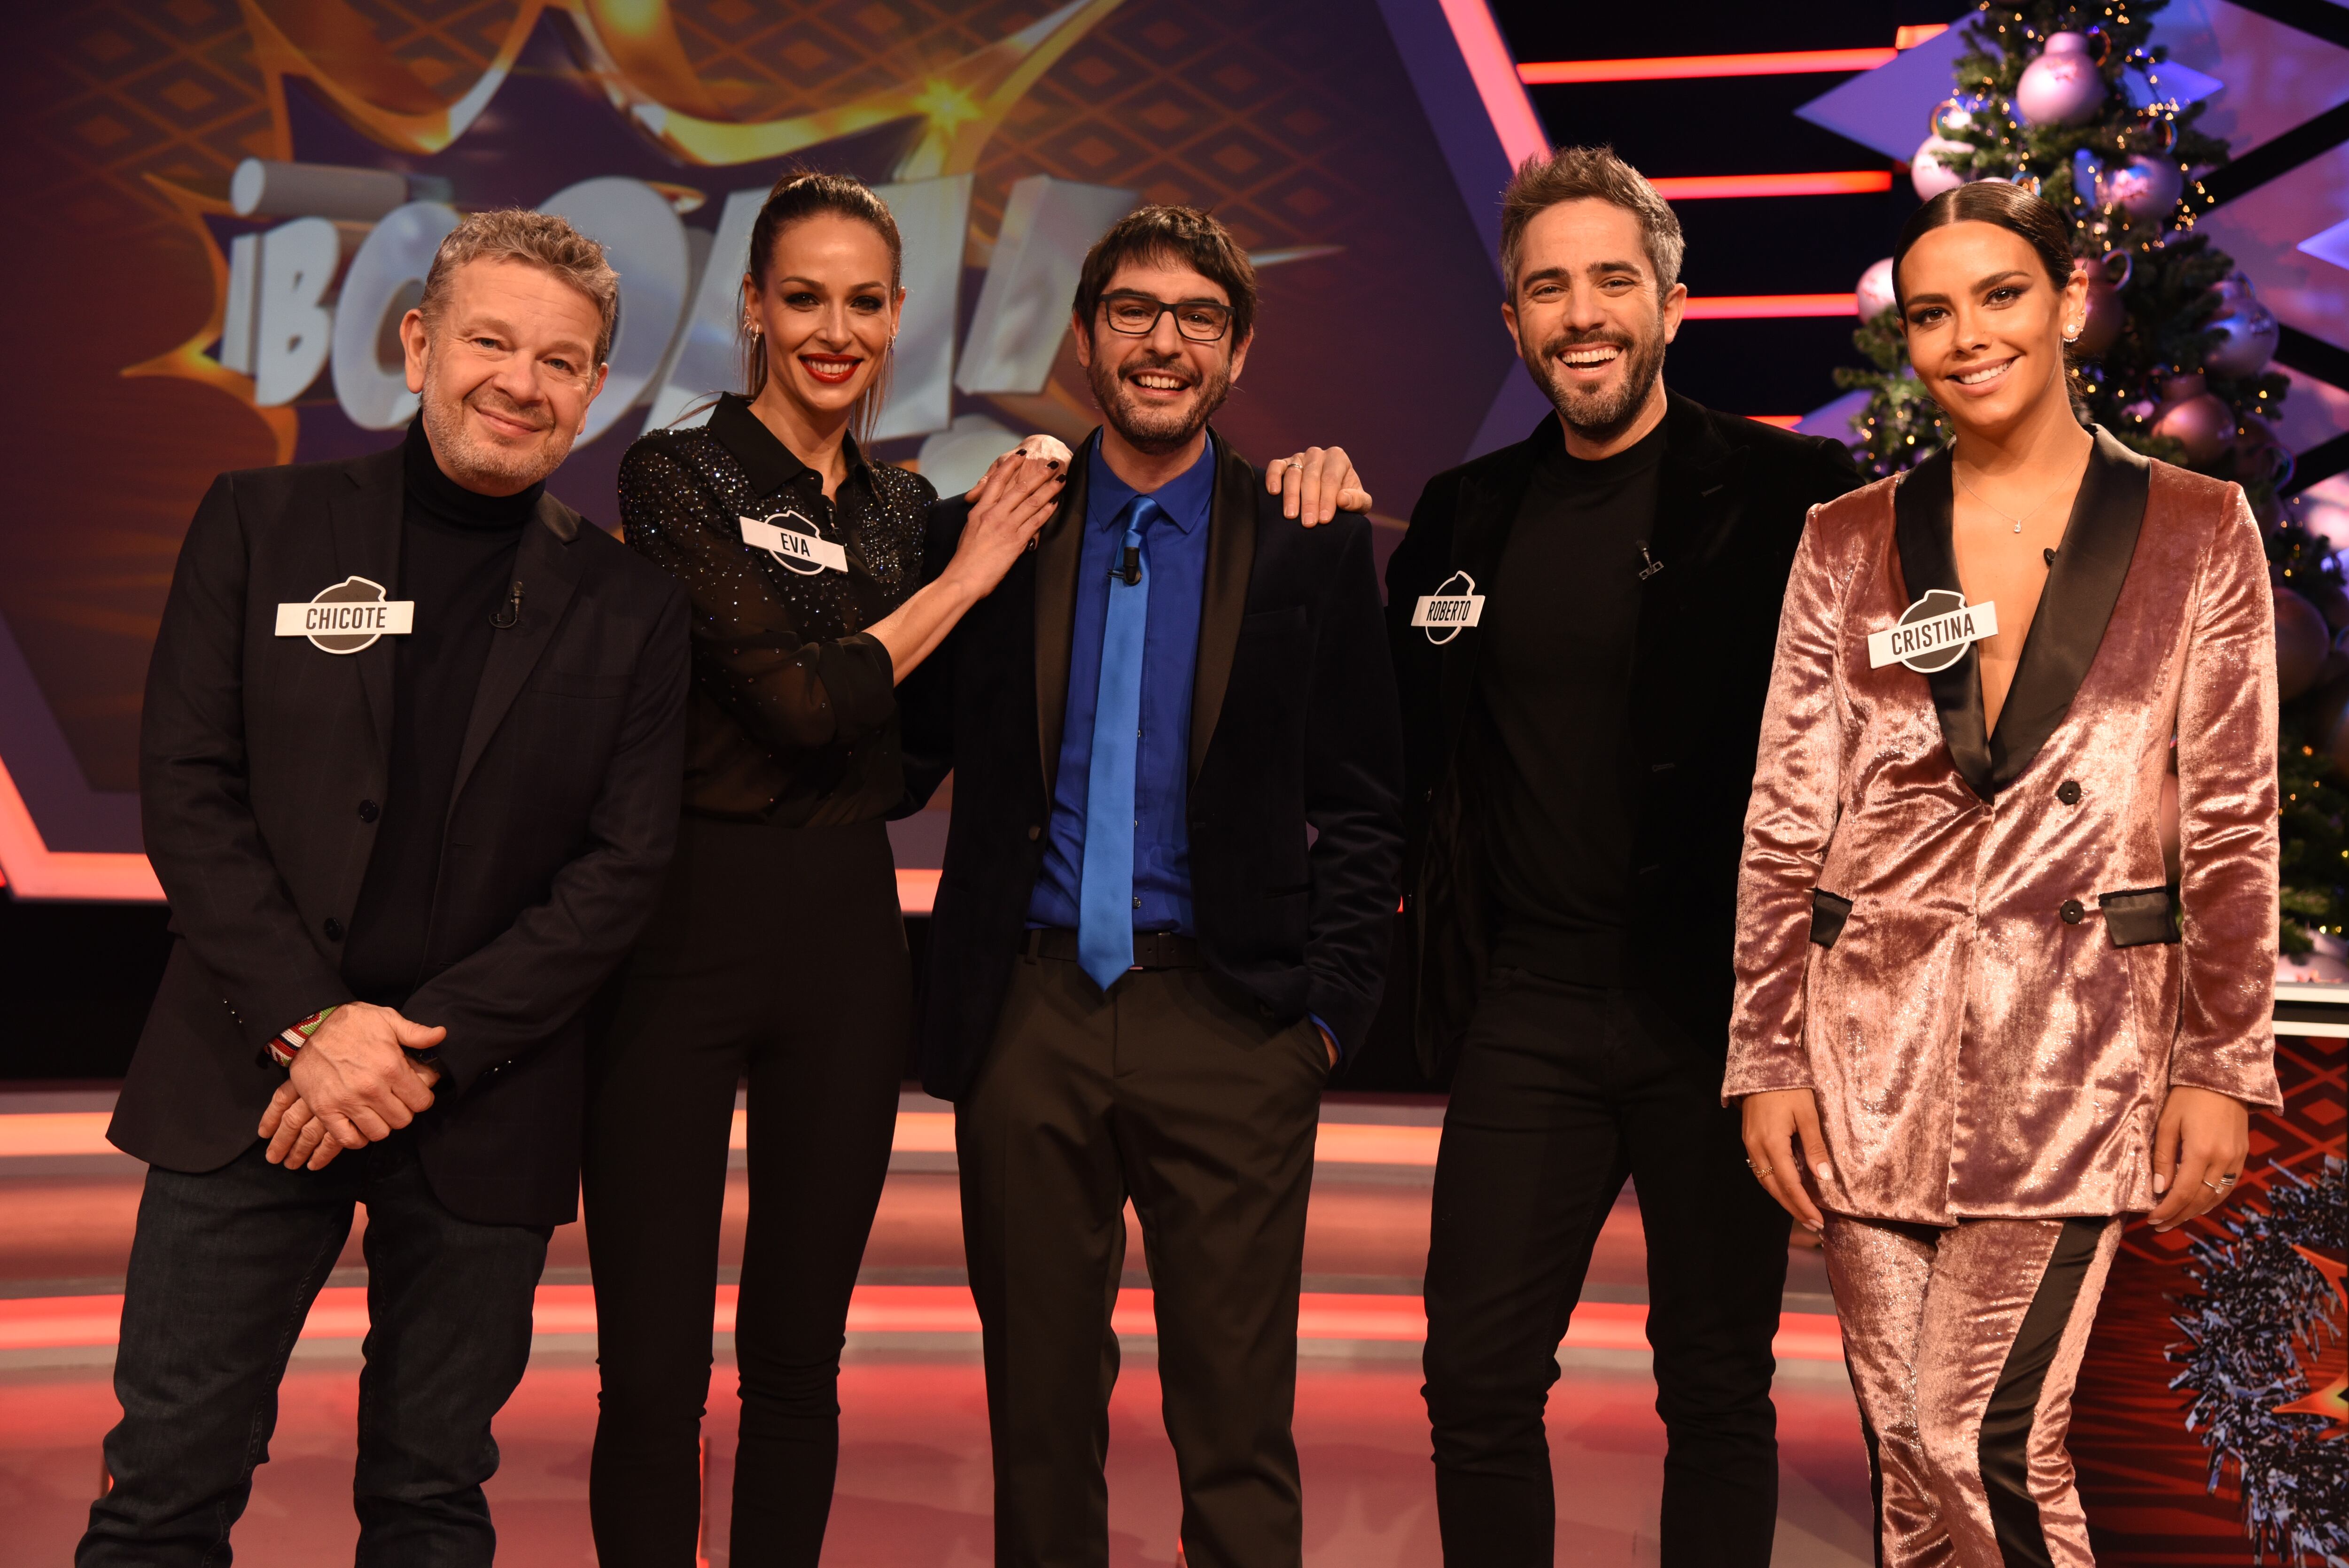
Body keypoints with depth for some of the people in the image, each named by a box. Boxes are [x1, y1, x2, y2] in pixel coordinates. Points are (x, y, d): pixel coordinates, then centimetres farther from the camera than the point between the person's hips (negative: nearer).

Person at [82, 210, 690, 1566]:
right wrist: (308, 1023, -12)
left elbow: (623, 868, -3)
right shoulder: (263, 523, 3)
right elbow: (187, 784, -2)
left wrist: (428, 1051, -11)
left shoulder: (630, 607, 2)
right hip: (252, 1084, 0)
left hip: (483, 1111, 0)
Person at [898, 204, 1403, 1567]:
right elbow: (909, 757, 10)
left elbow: (1364, 808, 4)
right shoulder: (990, 533, 7)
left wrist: (1330, 1008, -3)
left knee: (1237, 1421, 4)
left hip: (1229, 1021, -1)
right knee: (1040, 1414, 12)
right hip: (1028, 1011, 2)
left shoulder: (1313, 547, 4)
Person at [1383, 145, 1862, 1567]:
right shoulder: (1465, 517, 10)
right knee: (1478, 1381, 6)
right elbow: (1406, 743, 22)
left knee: (1719, 1389, 10)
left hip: (1719, 1006, -3)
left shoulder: (1789, 493, -5)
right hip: (1527, 1010, 4)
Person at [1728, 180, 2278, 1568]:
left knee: (1987, 1442, -9)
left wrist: (2222, 1067, -3)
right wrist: (1769, 1060, 1)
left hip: (2075, 1043, -2)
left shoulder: (2196, 531, 4)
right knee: (1906, 1446, 8)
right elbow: (1785, 820, 6)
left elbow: (2233, 823, 2)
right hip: (1875, 1040, 2)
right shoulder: (1849, 545, 7)